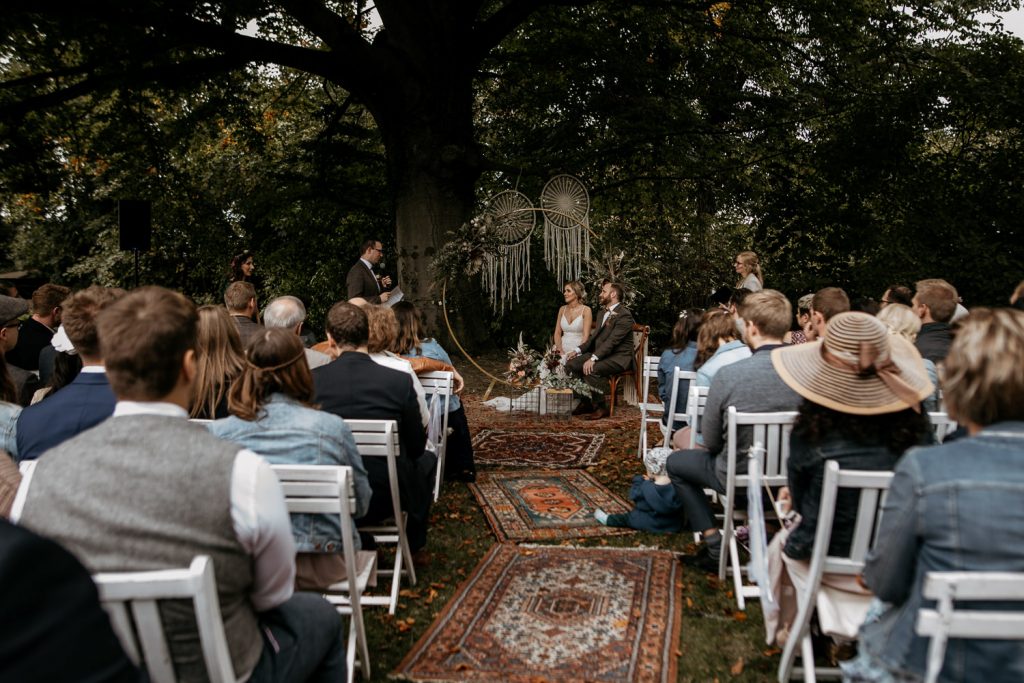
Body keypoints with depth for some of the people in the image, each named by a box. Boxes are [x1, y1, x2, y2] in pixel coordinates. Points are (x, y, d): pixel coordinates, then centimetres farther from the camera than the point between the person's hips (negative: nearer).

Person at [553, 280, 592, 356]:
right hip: (563, 348, 3)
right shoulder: (562, 309, 11)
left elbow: (586, 336, -8)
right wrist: (561, 351, -5)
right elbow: (557, 333, 10)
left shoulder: (586, 310, -2)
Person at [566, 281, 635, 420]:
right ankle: (585, 402, 3)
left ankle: (600, 407, -15)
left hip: (619, 357, -9)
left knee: (591, 369, -33)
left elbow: (612, 341, -24)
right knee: (571, 364, -8)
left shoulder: (624, 315, -14)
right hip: (601, 353, 9)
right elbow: (594, 336, 17)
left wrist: (593, 358, -32)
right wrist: (578, 350, 1)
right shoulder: (602, 313, 16)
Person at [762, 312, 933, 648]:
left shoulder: (812, 432, -30)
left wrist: (796, 497, 10)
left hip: (831, 558, -4)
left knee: (783, 543, 28)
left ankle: (790, 630, 43)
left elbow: (798, 499, -15)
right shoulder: (915, 425, -17)